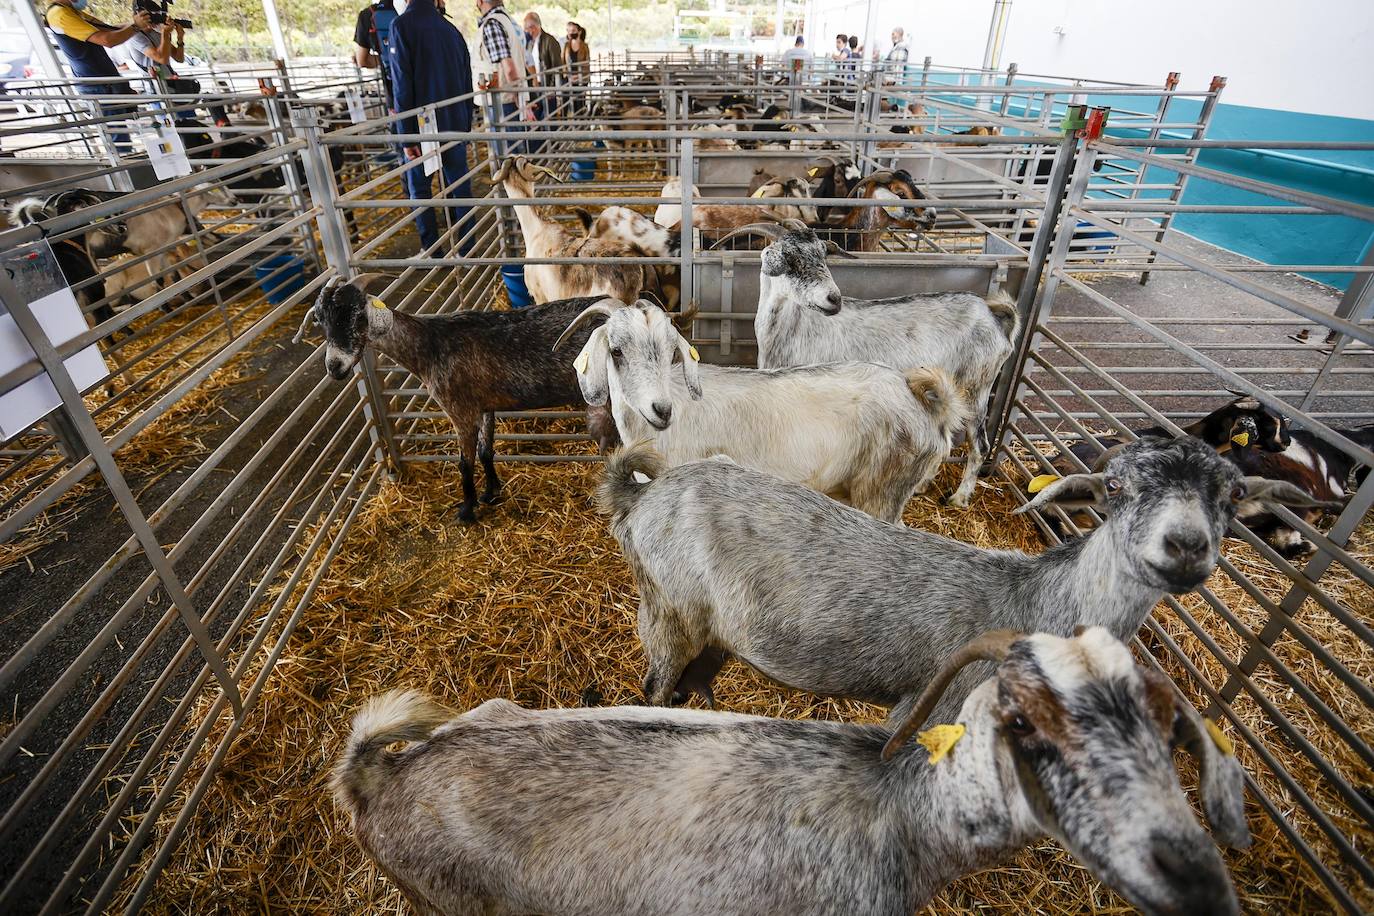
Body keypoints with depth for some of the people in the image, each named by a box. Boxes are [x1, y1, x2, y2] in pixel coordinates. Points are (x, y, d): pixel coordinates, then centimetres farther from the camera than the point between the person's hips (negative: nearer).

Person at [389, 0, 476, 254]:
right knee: (459, 185, 9)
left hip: (423, 127, -4)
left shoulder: (401, 25, -10)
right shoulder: (451, 29, 8)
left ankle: (431, 249, 9)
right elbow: (467, 83, 11)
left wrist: (407, 135, -13)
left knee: (419, 188, 8)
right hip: (456, 125, 5)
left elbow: (402, 86, -15)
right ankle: (466, 247, 11)